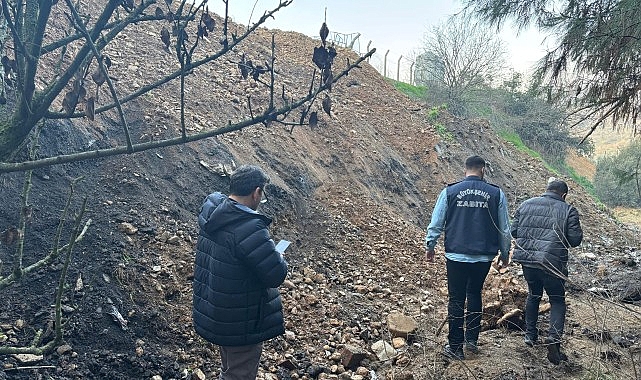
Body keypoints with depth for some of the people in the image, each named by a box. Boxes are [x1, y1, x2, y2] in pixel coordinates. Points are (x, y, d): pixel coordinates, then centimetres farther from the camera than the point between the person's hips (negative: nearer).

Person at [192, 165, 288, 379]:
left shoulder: (210, 209, -5)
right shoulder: (250, 229, -31)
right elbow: (276, 275, -26)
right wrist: (280, 259, -5)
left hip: (211, 312, 8)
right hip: (240, 323, -8)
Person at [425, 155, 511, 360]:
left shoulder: (450, 191, -3)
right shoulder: (496, 193, 0)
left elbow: (436, 223, 1)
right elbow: (504, 228, 7)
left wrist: (430, 246, 14)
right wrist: (505, 253, 19)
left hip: (456, 256, -1)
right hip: (484, 257, 2)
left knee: (456, 299, 7)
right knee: (475, 294, 22)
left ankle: (455, 347, 14)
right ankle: (472, 339, 25)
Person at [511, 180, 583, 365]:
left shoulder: (526, 204, 6)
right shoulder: (568, 211, -3)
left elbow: (513, 231, 7)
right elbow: (575, 240, -3)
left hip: (527, 260, 4)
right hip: (552, 264, -4)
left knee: (533, 295, 24)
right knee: (557, 301, 12)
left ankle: (530, 335, 30)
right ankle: (554, 337, -6)